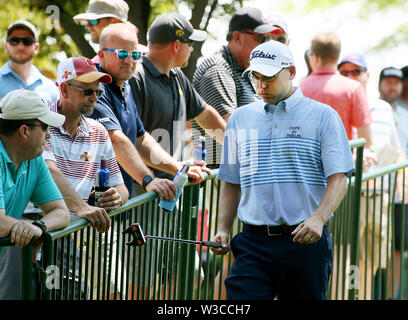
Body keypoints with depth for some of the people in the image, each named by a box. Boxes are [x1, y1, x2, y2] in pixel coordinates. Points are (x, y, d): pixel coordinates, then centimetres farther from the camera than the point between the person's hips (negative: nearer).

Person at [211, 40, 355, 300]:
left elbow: (338, 179, -5)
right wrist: (223, 229, 8)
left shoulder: (323, 116, 2)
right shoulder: (239, 119, 14)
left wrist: (318, 219, -22)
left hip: (306, 242, -2)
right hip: (253, 243, 2)